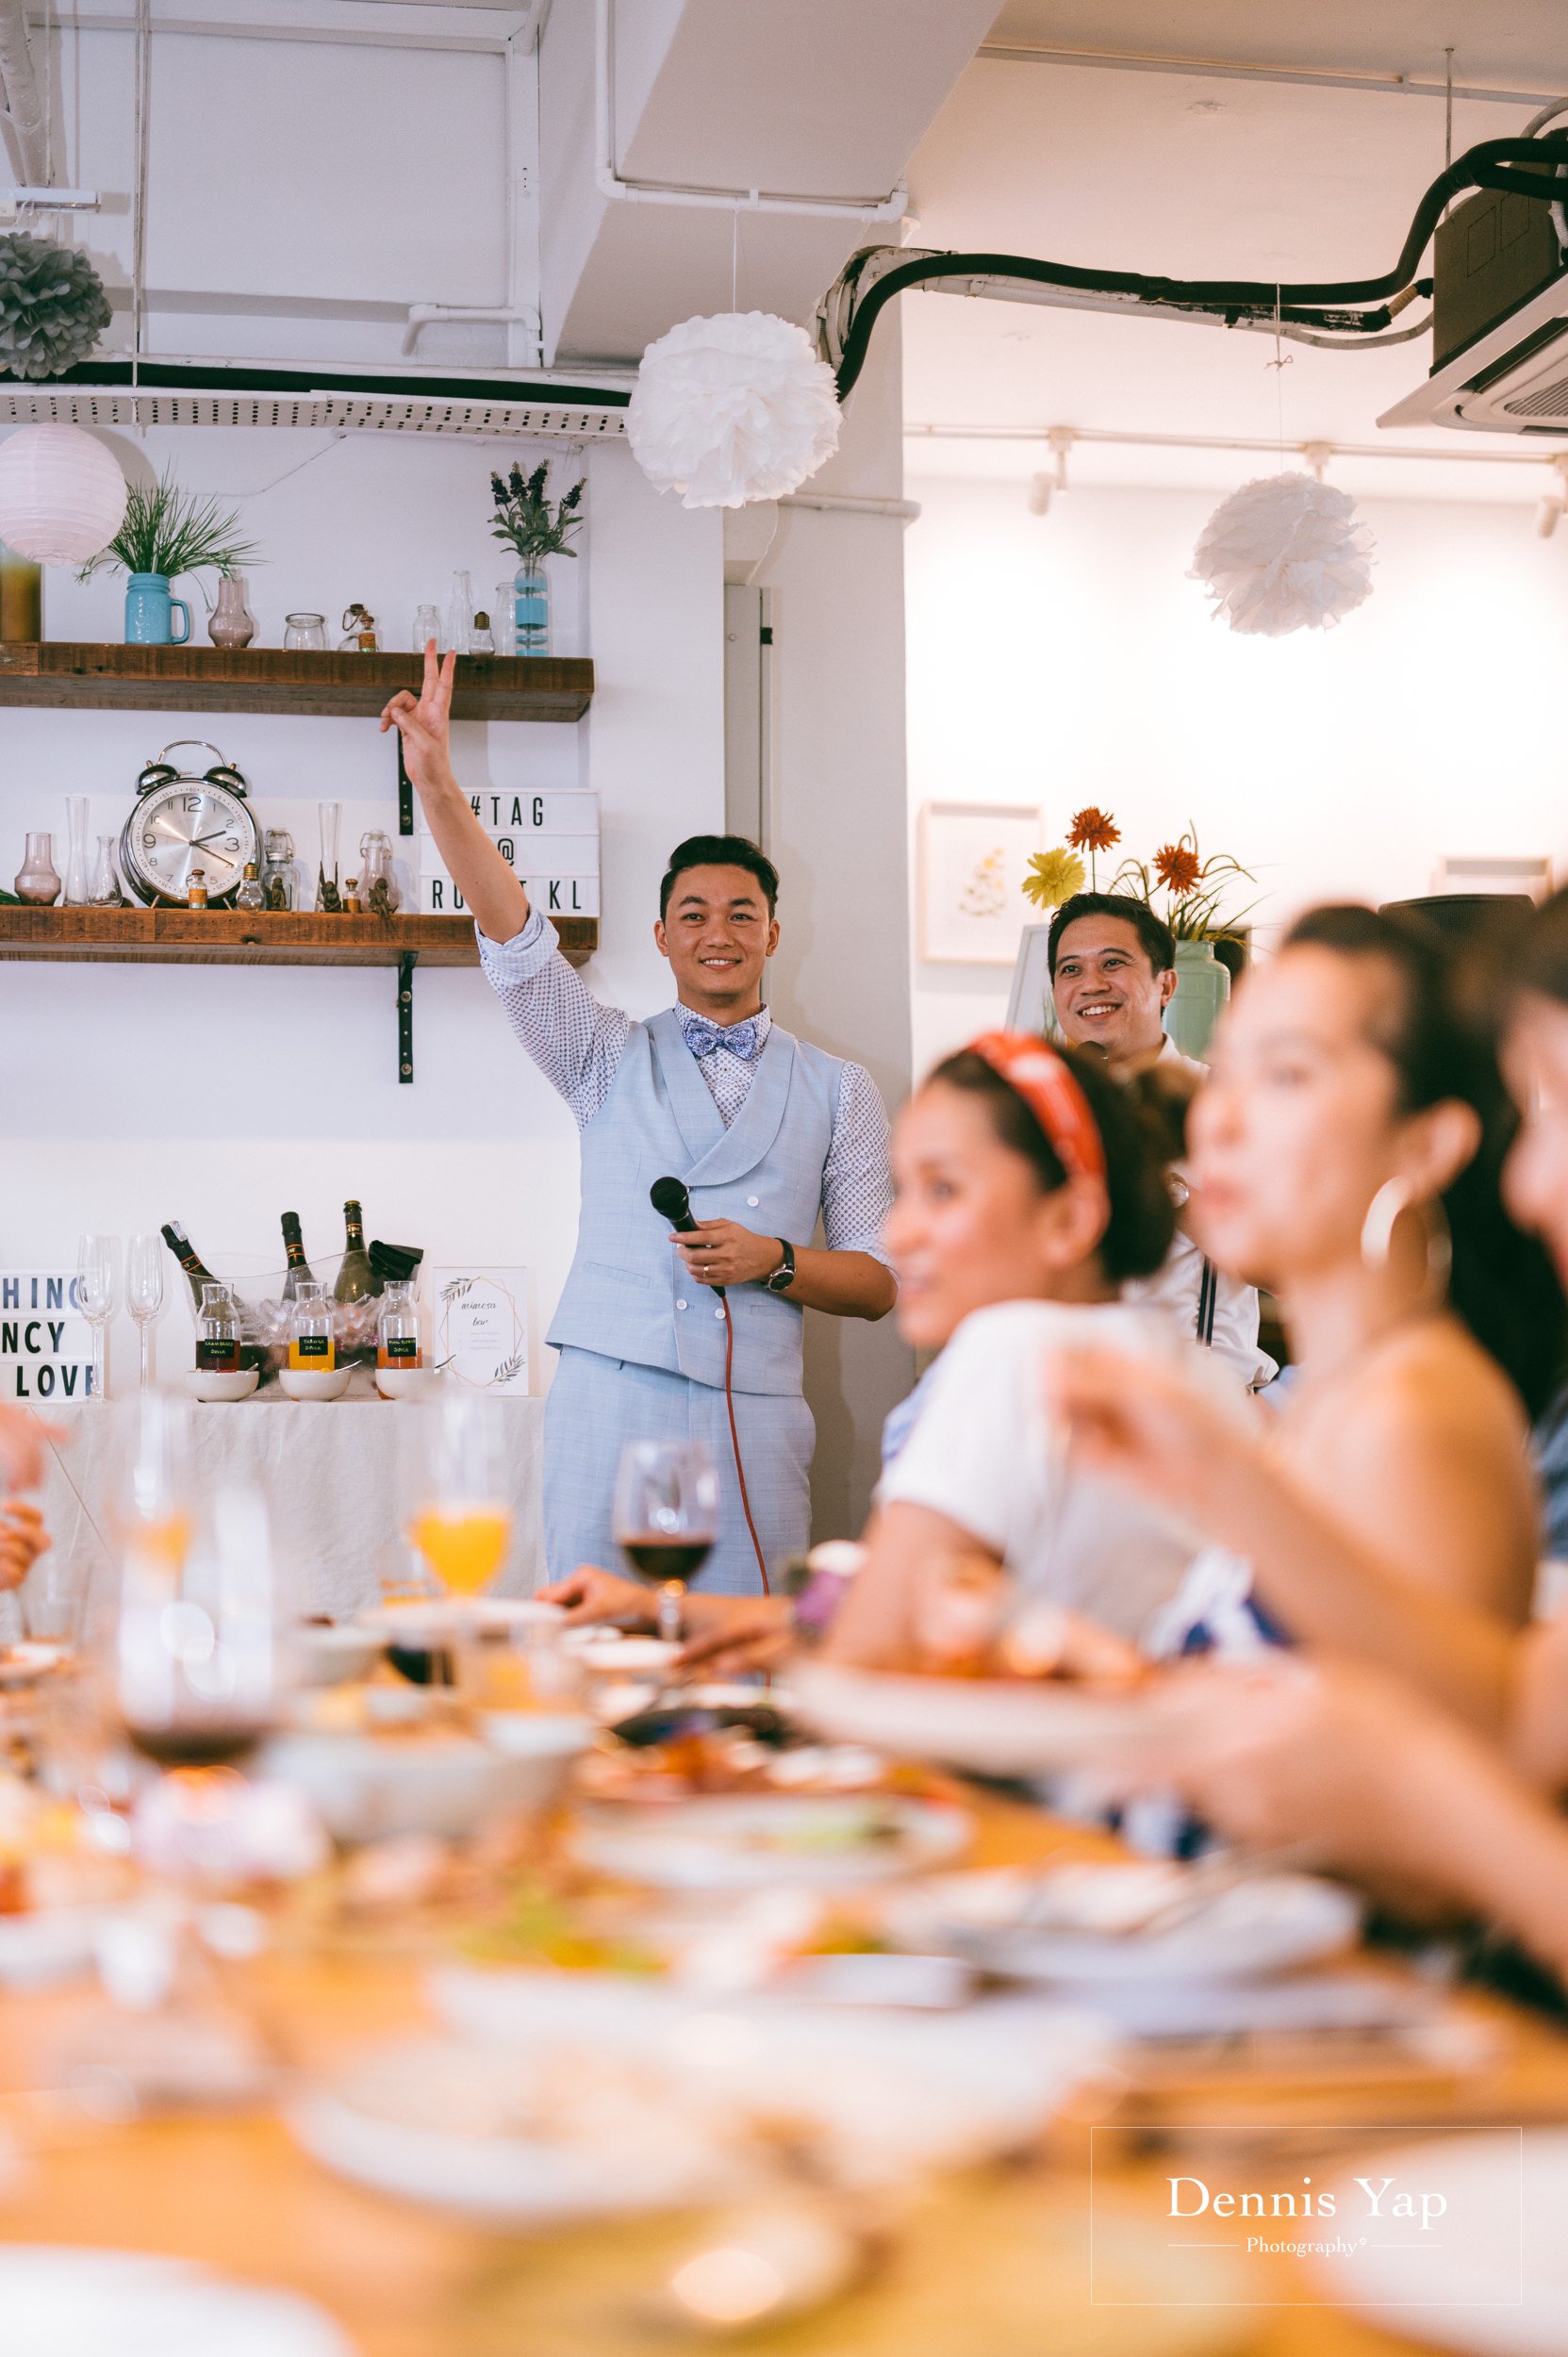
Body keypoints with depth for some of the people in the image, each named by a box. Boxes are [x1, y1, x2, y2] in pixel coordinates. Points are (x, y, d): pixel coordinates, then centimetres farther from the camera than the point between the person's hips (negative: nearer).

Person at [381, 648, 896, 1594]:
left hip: (752, 1416, 0)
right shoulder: (613, 1055, 13)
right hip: (611, 1398, 0)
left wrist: (774, 1259, -9)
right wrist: (439, 783, -12)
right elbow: (514, 937, -1)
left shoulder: (838, 1090, 12)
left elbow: (879, 1281, 10)